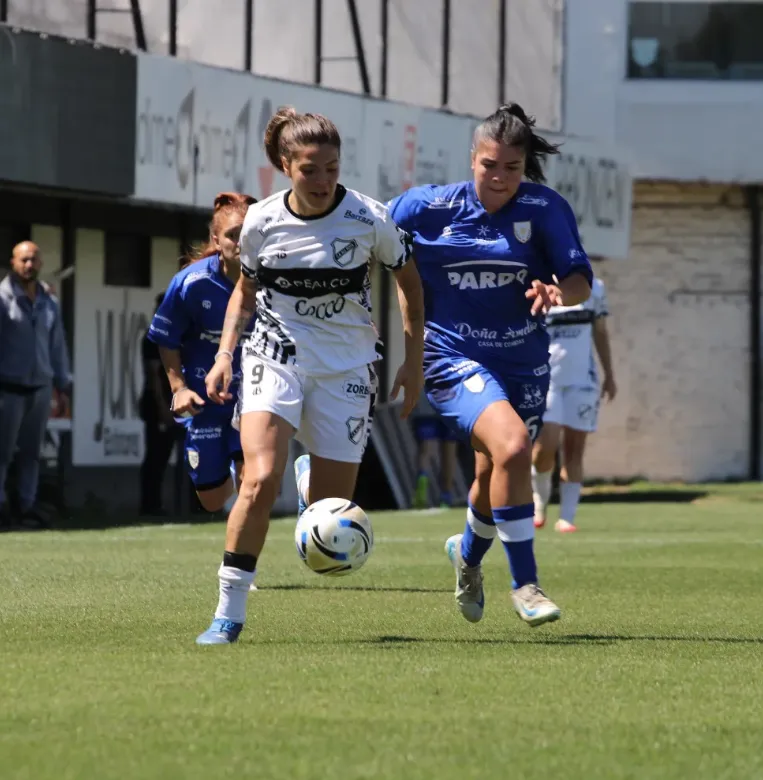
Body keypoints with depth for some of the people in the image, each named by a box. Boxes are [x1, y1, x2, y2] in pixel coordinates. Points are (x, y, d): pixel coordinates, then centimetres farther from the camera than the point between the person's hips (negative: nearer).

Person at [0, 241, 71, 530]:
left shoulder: (49, 303, 13)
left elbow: (58, 347, 18)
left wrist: (63, 388, 15)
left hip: (40, 387, 5)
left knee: (31, 452, 4)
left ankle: (28, 506, 6)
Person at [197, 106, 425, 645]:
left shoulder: (369, 219, -9)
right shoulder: (261, 222, -5)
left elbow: (409, 281, 7)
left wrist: (414, 361, 3)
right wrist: (225, 353, 3)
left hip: (346, 368, 0)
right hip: (276, 357, 0)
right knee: (261, 480, -24)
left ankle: (313, 476, 38)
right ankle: (230, 611, -14)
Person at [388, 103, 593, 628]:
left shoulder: (546, 209, -7)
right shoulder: (428, 207, -8)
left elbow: (580, 280, -10)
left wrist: (558, 292, -31)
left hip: (524, 363, 3)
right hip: (454, 357, -3)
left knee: (495, 476, 17)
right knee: (512, 446, -28)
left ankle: (468, 554, 53)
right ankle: (524, 583, -16)